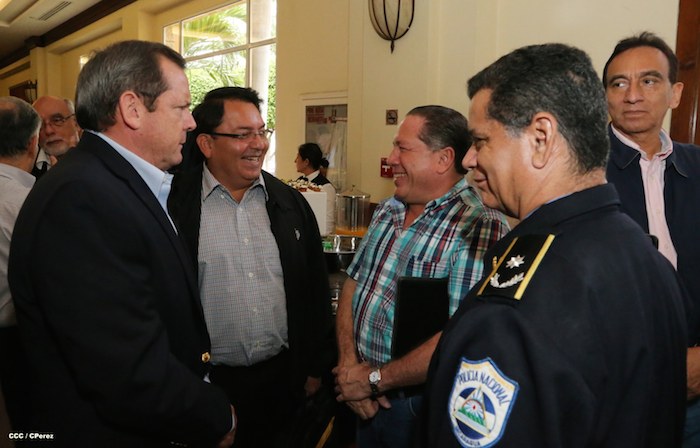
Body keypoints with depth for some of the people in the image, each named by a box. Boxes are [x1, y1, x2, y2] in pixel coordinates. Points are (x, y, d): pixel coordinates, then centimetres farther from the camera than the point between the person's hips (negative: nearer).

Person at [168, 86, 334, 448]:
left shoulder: (291, 203, 4)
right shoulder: (175, 205, -9)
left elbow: (315, 291, 8)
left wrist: (316, 368, 9)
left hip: (285, 378, 4)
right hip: (208, 383, -3)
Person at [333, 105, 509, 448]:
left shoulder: (480, 226, -22)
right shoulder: (388, 210, 4)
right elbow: (353, 285, 6)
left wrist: (375, 379, -17)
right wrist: (348, 364, -7)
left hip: (422, 407, -6)